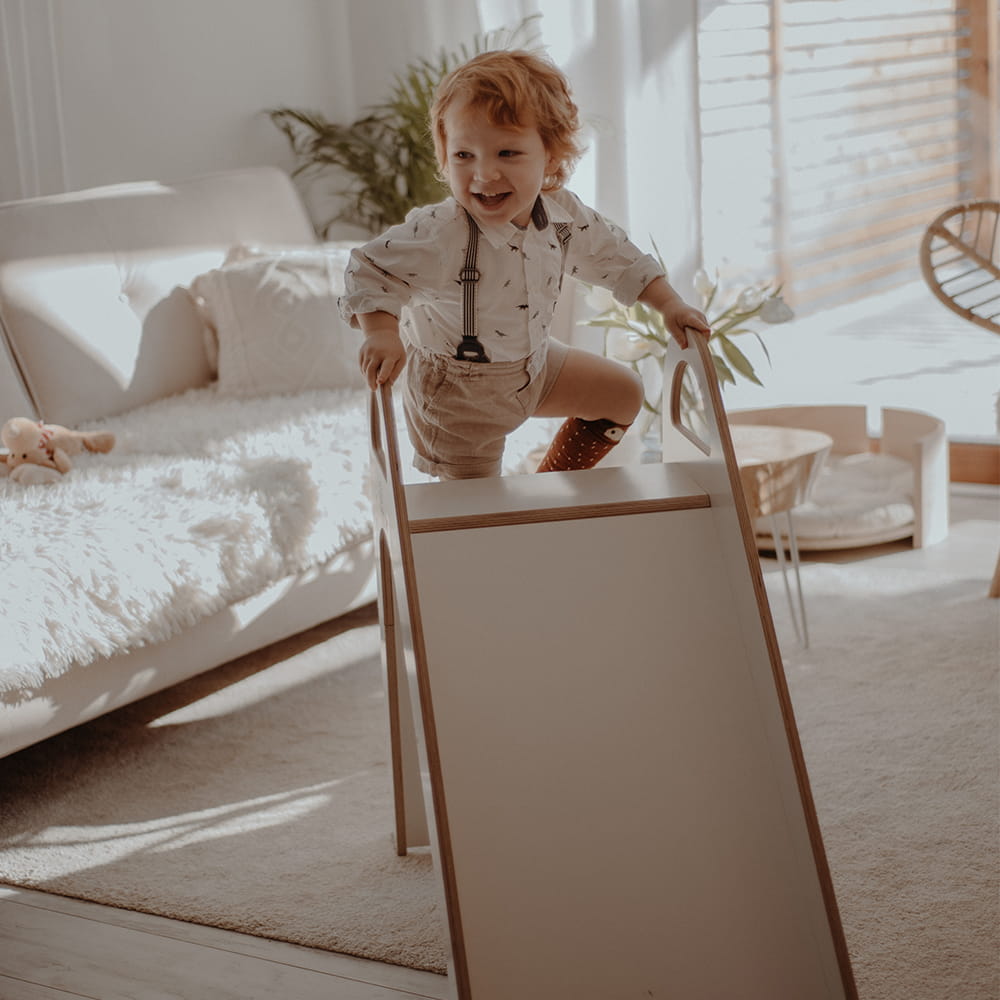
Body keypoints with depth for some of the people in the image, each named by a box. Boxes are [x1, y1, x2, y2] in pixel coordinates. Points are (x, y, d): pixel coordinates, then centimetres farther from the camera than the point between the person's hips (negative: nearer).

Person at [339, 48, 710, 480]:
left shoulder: (562, 215, -16)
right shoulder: (439, 235, -34)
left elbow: (613, 255, 3)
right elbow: (367, 269, -23)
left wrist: (669, 304, 0)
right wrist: (381, 334, -37)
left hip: (533, 364, 6)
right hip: (457, 396, -6)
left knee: (623, 393, 16)